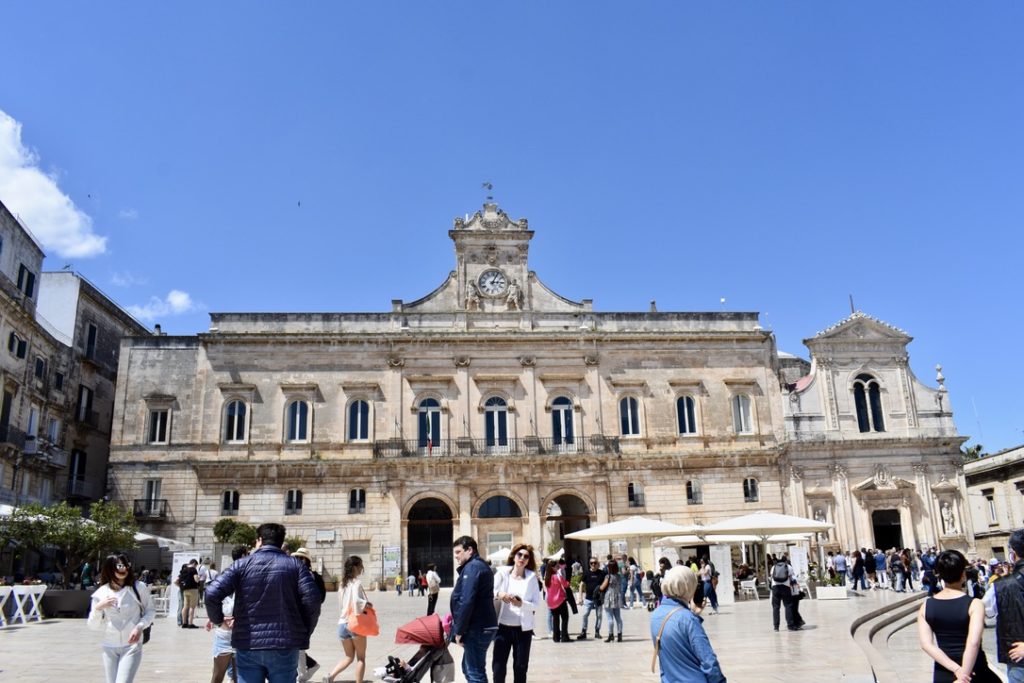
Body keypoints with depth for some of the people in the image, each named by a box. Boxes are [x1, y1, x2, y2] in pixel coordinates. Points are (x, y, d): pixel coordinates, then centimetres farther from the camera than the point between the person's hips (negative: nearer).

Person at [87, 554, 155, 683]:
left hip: (132, 646, -3)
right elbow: (93, 626, 4)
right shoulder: (100, 593, -1)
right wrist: (98, 608, -13)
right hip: (109, 648, 3)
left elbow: (150, 610, 4)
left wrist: (140, 627, -12)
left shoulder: (139, 587, -6)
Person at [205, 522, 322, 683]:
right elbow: (312, 600, -8)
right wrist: (304, 633, 6)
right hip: (285, 646, 0)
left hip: (248, 645, 0)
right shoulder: (295, 565, 3)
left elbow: (212, 593, -9)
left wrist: (217, 620, 9)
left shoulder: (243, 564, 2)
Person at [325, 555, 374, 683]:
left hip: (342, 623, 7)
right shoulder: (357, 583, -12)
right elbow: (356, 600, -28)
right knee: (361, 658, 8)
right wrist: (367, 604, -12)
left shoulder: (343, 583, 10)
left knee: (349, 657, 16)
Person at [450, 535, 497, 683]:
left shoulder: (472, 567, -14)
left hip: (476, 629, -10)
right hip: (482, 626, 10)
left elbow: (467, 602, -22)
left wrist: (459, 630, -17)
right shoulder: (481, 566, 18)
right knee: (469, 668, 20)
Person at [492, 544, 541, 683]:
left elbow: (536, 604, -3)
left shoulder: (531, 577, 2)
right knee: (498, 666, -4)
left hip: (523, 628, 1)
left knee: (521, 667, 7)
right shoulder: (502, 573, 1)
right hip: (503, 627, -1)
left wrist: (521, 604, -20)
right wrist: (498, 594, -26)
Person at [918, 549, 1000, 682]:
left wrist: (956, 669, -15)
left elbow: (926, 644, -12)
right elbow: (973, 643, -25)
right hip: (974, 670, -3)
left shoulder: (926, 606, -3)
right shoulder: (974, 604, -14)